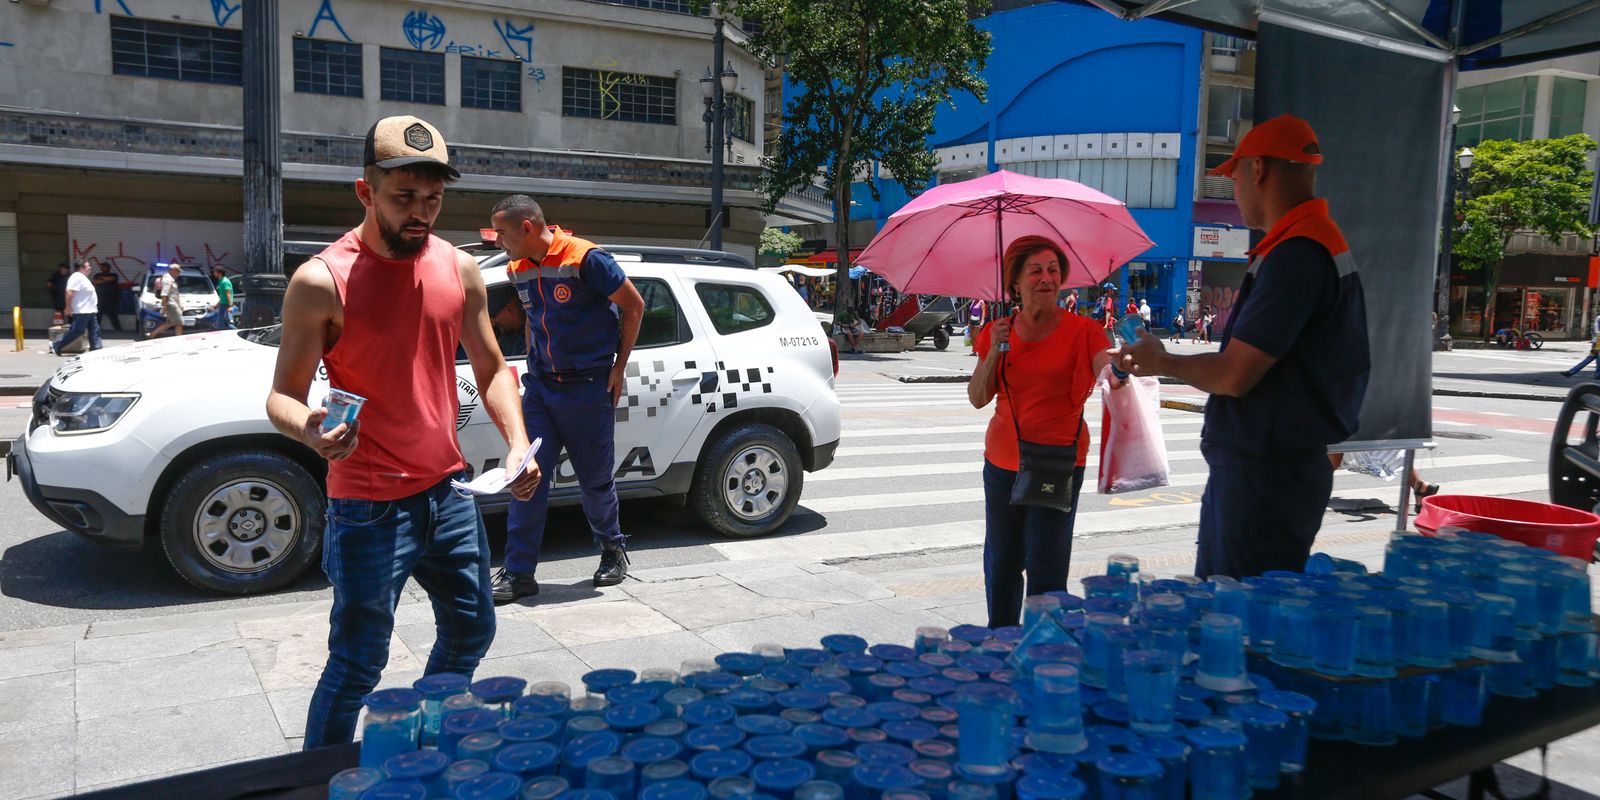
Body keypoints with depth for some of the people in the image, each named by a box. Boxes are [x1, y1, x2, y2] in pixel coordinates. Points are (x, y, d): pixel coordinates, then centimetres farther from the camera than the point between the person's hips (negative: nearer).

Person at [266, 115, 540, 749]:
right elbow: (283, 394, -10)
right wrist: (308, 430, -33)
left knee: (471, 630, 19)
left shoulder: (460, 270, 3)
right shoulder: (323, 281, -12)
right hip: (369, 506, -6)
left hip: (448, 491, 6)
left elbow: (491, 369, 9)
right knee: (357, 665, -1)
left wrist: (517, 444, -7)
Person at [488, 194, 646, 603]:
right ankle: (518, 573, 4)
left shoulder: (585, 258, -15)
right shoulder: (518, 270, 6)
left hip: (588, 387, -5)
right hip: (540, 385, 5)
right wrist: (536, 363, 13)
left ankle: (612, 548, 33)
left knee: (596, 479, 8)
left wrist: (620, 365, -5)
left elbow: (633, 305, -7)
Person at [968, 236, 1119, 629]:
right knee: (1001, 560, 14)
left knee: (1046, 572, -3)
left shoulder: (1082, 331, -5)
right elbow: (978, 399, 2)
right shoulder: (997, 332, 5)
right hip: (1002, 461, 4)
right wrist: (995, 351, -12)